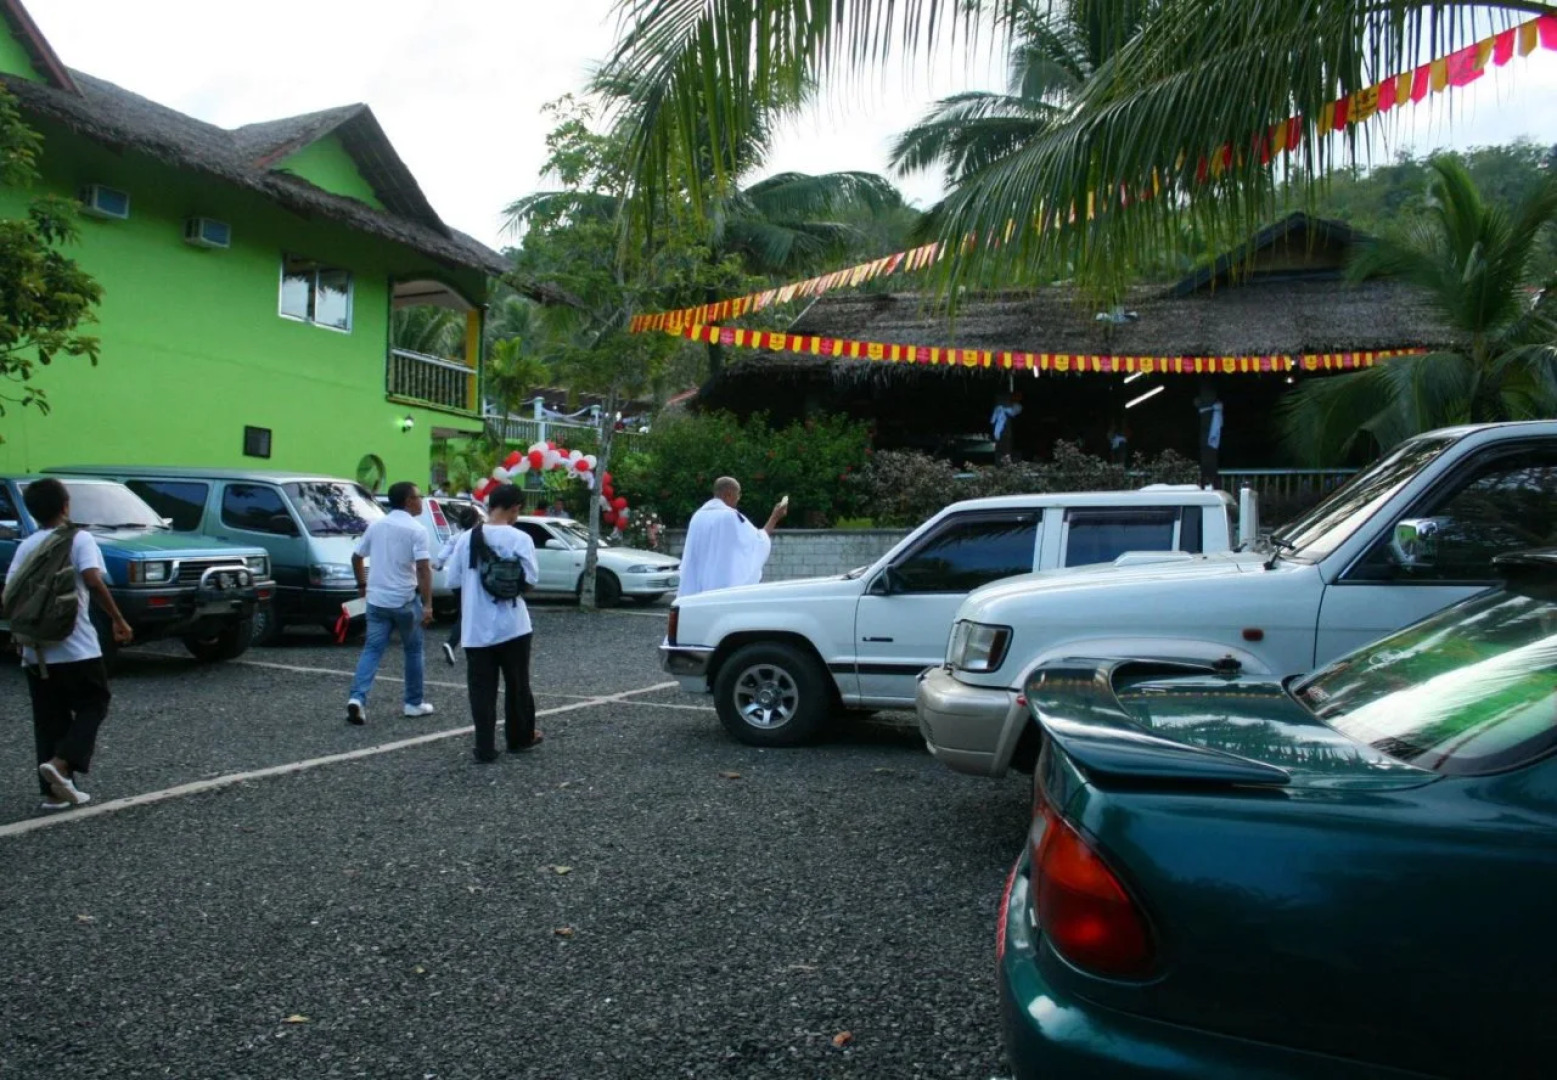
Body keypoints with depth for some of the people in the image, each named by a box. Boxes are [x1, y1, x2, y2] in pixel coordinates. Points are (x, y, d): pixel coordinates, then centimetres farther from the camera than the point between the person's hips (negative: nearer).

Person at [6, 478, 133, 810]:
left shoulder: (26, 546, 9)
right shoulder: (79, 538, -6)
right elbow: (93, 581, -20)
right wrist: (118, 620, -13)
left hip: (36, 650, 5)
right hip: (77, 648, -5)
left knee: (49, 721, 11)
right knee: (93, 706, 10)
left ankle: (55, 790, 12)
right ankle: (59, 764, -10)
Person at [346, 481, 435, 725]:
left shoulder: (376, 525, 8)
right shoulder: (416, 530, -11)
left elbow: (356, 558, 15)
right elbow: (423, 569, -19)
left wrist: (362, 585, 28)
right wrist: (427, 605, -21)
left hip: (377, 599, 5)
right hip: (405, 600, -4)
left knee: (372, 649, 7)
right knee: (413, 650, 11)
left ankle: (357, 698, -11)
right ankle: (414, 703, 18)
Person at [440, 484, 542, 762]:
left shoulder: (466, 538, 0)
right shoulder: (520, 539, -10)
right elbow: (530, 580, -11)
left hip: (476, 627, 2)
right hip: (511, 625, -2)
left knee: (481, 689, 7)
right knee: (517, 685, 14)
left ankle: (485, 748, 6)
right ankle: (520, 738, 28)